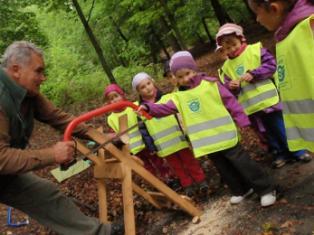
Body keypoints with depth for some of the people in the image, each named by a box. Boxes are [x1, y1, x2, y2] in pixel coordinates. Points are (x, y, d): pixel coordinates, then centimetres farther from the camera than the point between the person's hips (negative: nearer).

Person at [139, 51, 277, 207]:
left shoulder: (210, 84, -7)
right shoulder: (179, 97, 5)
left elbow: (230, 102, -6)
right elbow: (165, 109, 1)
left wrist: (242, 121, -10)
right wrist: (149, 107, -17)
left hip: (224, 135, -5)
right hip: (205, 141, 5)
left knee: (241, 162, -1)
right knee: (223, 168, 17)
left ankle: (266, 189, 12)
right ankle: (241, 190, 37)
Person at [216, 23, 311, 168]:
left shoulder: (256, 49, -4)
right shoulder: (227, 66, 7)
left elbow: (271, 65, -13)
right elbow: (229, 89, 7)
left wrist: (253, 74, -23)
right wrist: (231, 87, -18)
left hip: (268, 99, -4)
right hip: (251, 106, 4)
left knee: (282, 127, 6)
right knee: (267, 132, 15)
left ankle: (298, 151, 24)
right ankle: (282, 153, 32)